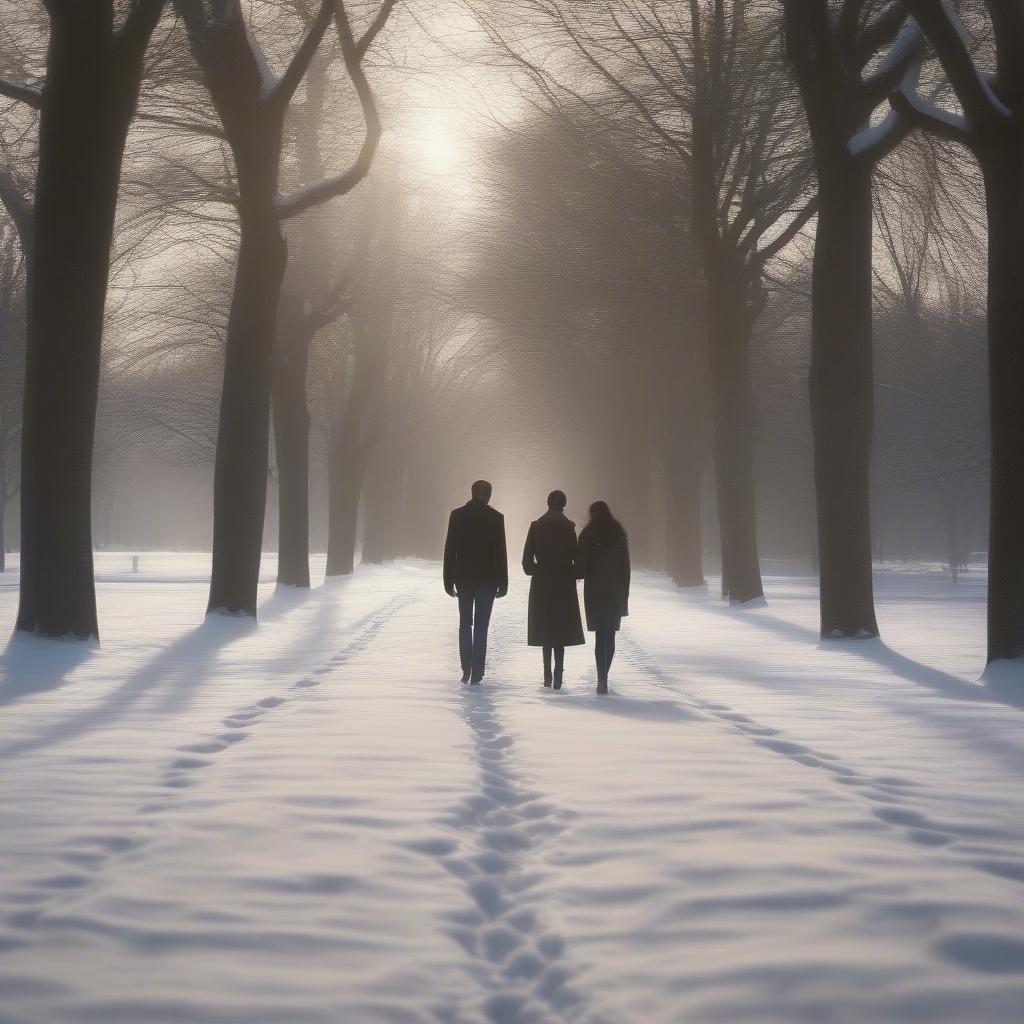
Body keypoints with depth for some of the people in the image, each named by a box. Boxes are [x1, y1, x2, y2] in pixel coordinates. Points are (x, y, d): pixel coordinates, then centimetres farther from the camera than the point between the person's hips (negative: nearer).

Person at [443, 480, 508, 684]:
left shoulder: (457, 515, -1)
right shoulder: (496, 517, -6)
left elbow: (450, 549, 0)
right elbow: (501, 552, -5)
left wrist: (449, 581, 5)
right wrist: (503, 583, 0)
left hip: (464, 577, 2)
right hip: (487, 579, -1)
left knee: (465, 623, 15)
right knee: (481, 625, 2)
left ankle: (466, 669, 7)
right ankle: (476, 673, 0)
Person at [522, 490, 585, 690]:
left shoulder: (536, 527, -1)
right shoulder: (568, 527, -7)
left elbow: (527, 559, -2)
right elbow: (576, 557, -8)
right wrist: (572, 575, 9)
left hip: (541, 584, 2)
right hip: (564, 584, -2)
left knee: (546, 629, 11)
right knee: (561, 630, 0)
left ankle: (548, 675, 12)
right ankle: (557, 675, -10)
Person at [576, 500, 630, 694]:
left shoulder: (588, 535, -5)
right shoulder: (620, 535, 4)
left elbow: (581, 568, -8)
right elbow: (626, 567, 5)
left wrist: (577, 575, 15)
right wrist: (625, 595, 11)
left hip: (595, 592, -2)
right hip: (616, 592, 3)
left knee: (600, 635, -1)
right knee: (610, 635, 11)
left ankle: (602, 679, -12)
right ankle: (603, 677, 15)